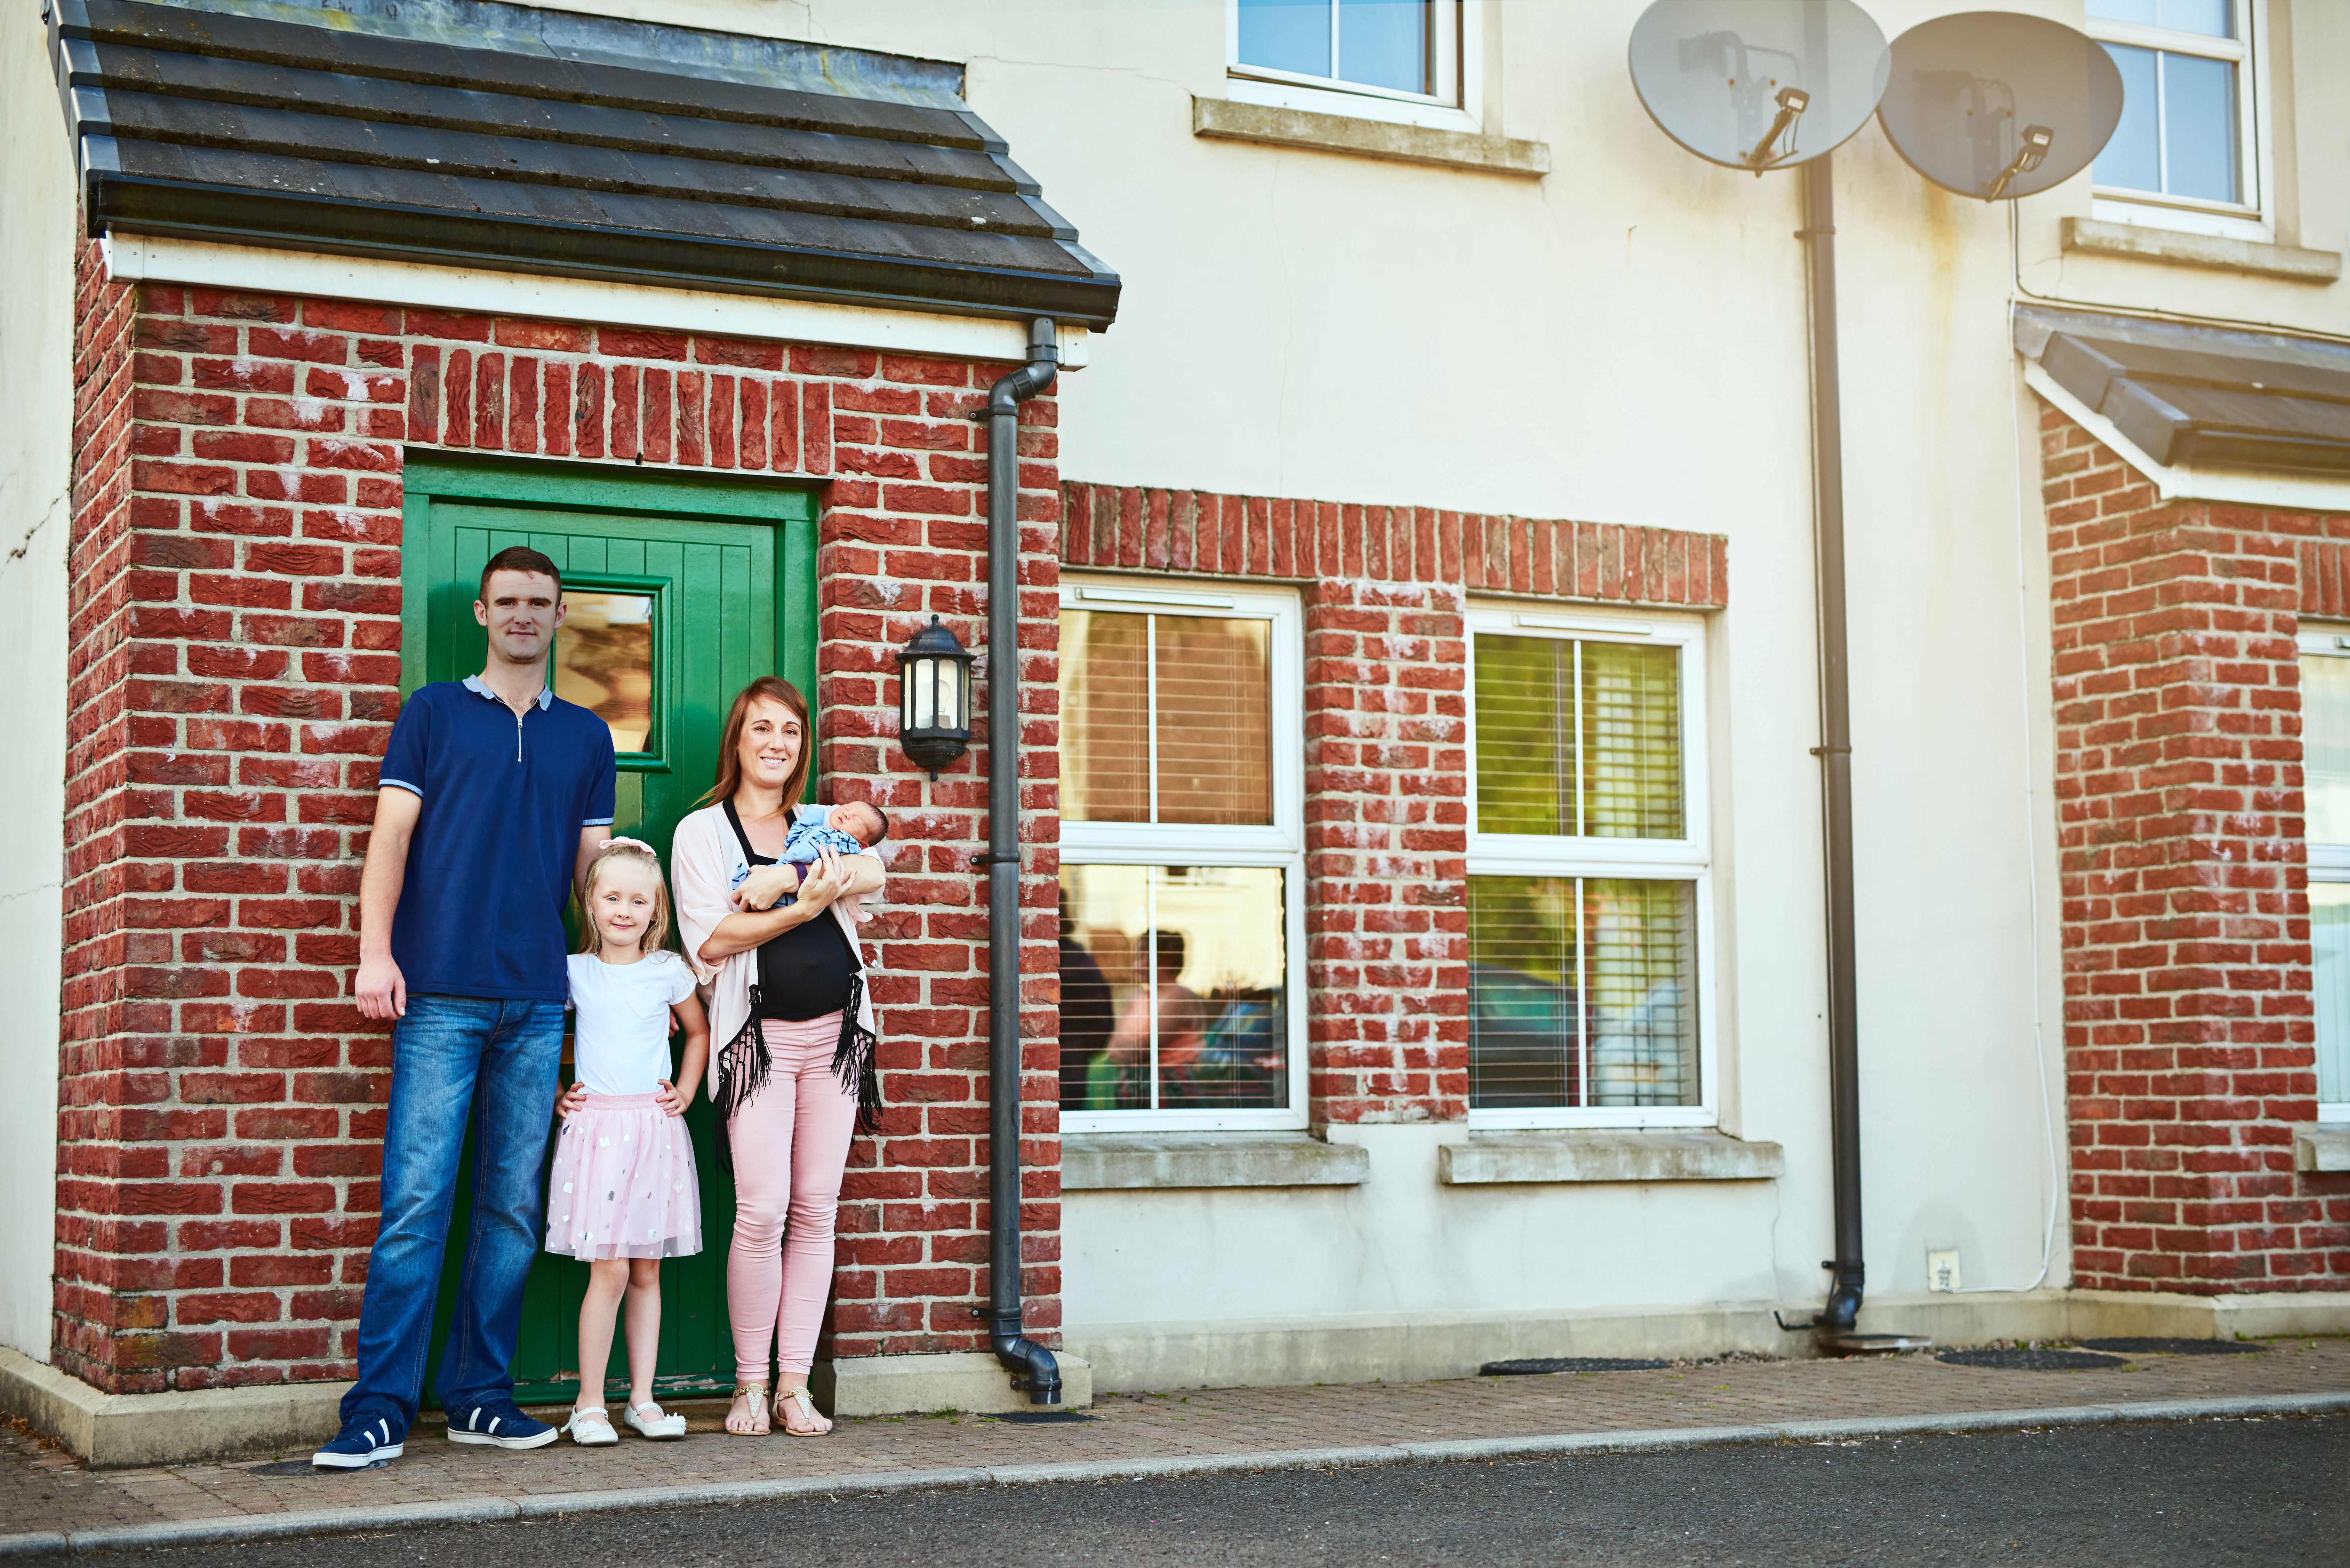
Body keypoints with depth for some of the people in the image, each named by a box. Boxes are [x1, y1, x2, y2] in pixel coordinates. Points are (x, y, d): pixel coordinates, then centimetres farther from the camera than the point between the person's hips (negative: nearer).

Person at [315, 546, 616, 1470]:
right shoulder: (434, 712, 9)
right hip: (442, 995, -3)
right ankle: (378, 1410, -5)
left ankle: (479, 1396, 13)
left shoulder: (585, 736, 17)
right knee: (416, 1201, -8)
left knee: (514, 1205, 5)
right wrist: (376, 951, -9)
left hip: (538, 1002, 3)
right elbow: (393, 833, 3)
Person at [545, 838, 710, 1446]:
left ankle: (643, 1399, 15)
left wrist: (685, 1092, 11)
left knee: (647, 1271, 7)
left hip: (655, 1131, 2)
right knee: (610, 1271, -9)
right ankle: (589, 1404, 1)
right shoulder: (574, 973, 2)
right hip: (596, 1131, -2)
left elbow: (698, 1032, 21)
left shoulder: (668, 972, 5)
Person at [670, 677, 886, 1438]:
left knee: (816, 1211, 2)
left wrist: (780, 881, -19)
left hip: (835, 1033, 4)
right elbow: (709, 941, -8)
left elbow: (872, 872, -6)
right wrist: (805, 906, -17)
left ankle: (795, 1383, 7)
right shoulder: (702, 831, 5)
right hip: (759, 1038, -4)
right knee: (762, 1211, -11)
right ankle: (750, 1384, 1)